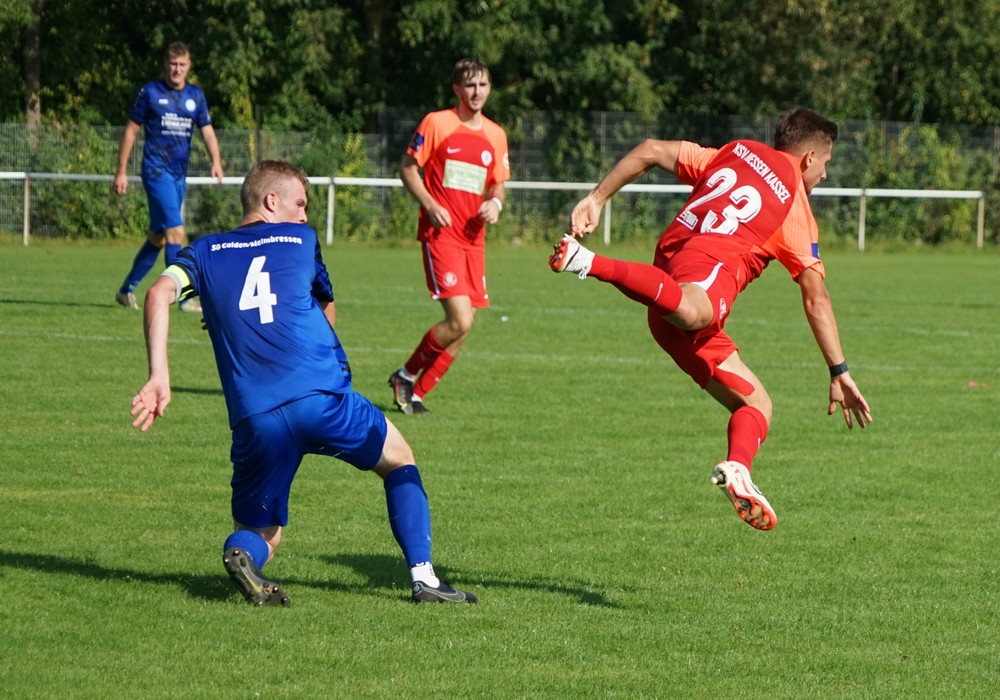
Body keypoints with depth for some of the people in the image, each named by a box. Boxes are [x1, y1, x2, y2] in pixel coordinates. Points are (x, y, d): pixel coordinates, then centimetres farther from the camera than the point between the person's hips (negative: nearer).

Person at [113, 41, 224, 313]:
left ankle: (127, 289, 25)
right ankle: (185, 298, -16)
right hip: (156, 170, -6)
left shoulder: (196, 96, 9)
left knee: (159, 237, 11)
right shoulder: (150, 92, -2)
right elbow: (131, 130, 2)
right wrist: (121, 171, 0)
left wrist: (216, 161, -13)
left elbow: (207, 130, 6)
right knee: (175, 231, -15)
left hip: (179, 175, 6)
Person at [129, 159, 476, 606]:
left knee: (261, 535, 15)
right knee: (400, 461, 24)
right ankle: (423, 577, 11)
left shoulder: (205, 251, 18)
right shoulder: (301, 240, 15)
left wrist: (159, 377, -8)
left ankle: (242, 553, -22)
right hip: (323, 398, -1)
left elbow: (159, 294, -2)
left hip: (255, 418, 1)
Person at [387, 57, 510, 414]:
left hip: (474, 237, 6)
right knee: (459, 321, -18)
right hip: (441, 234, -6)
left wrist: (495, 203, -2)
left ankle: (417, 394, 15)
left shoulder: (496, 135, 12)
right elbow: (408, 168, 2)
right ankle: (406, 375, 4)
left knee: (463, 327, 2)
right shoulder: (436, 123, -2)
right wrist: (430, 205, -13)